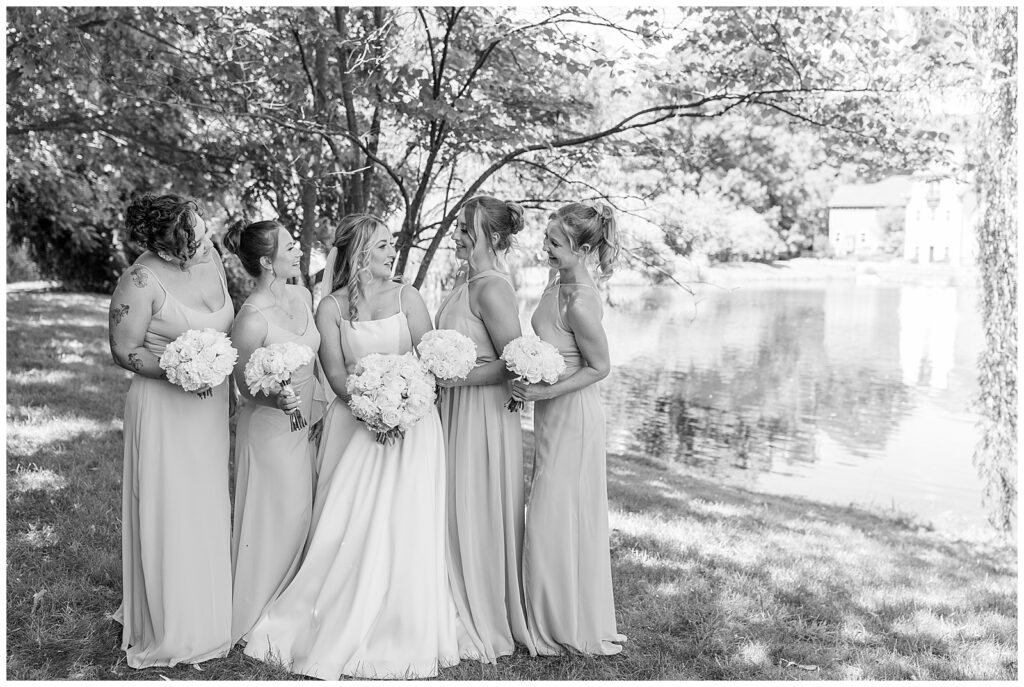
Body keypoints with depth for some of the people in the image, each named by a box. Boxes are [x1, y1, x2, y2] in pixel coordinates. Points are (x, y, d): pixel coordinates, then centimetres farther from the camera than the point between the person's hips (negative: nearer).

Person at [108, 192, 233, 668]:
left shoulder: (209, 256, 1)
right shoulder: (141, 281, -19)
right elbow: (124, 351, -13)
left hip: (211, 402, 7)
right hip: (164, 409, -7)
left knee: (208, 507, 16)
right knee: (169, 512, 3)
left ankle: (206, 612, 33)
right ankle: (170, 628, 19)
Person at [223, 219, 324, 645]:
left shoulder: (302, 297, -1)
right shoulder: (251, 318, -23)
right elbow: (244, 386, -13)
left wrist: (316, 406, 15)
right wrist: (276, 399, -31)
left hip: (305, 422, 8)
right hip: (270, 428, -8)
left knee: (303, 513, 17)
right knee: (276, 520, 4)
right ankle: (255, 616, 26)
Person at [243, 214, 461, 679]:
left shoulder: (406, 298, 5)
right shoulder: (331, 308, 3)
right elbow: (336, 373, -4)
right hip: (354, 423, 0)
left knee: (402, 530, -4)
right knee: (346, 528, -2)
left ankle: (400, 635, 10)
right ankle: (336, 634, 13)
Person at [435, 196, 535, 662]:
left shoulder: (492, 288, -18)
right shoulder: (464, 278, 10)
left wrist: (454, 376, -19)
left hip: (485, 412, -9)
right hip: (456, 408, 9)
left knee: (480, 515, 3)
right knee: (457, 513, 16)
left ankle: (489, 625, 20)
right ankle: (464, 611, 31)